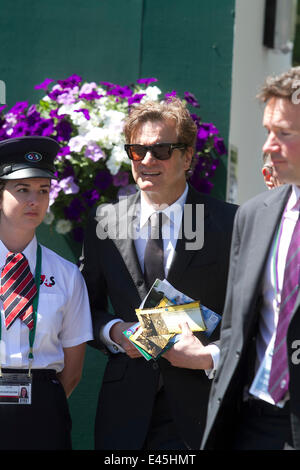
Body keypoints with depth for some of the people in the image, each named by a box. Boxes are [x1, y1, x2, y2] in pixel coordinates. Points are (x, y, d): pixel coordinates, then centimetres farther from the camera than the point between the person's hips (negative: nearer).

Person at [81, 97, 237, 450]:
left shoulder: (229, 223, -2)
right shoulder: (104, 222, 6)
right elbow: (87, 308, 13)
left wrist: (214, 354, -17)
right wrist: (112, 332, -7)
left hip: (200, 408, -2)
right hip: (125, 406, 2)